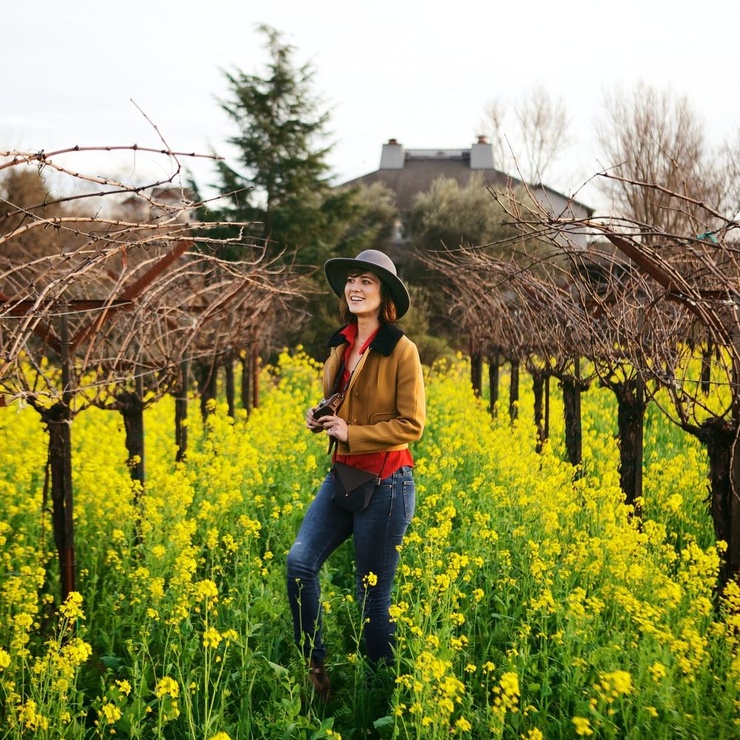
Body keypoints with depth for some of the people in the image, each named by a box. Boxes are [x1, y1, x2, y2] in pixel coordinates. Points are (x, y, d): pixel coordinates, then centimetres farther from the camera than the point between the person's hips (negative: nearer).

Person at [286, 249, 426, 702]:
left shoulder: (401, 350, -12)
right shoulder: (341, 343, 8)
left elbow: (411, 425, -13)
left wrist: (351, 433, -18)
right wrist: (319, 418, 2)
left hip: (386, 484, -6)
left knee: (373, 593, 3)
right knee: (300, 560, -10)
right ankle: (313, 666, 5)